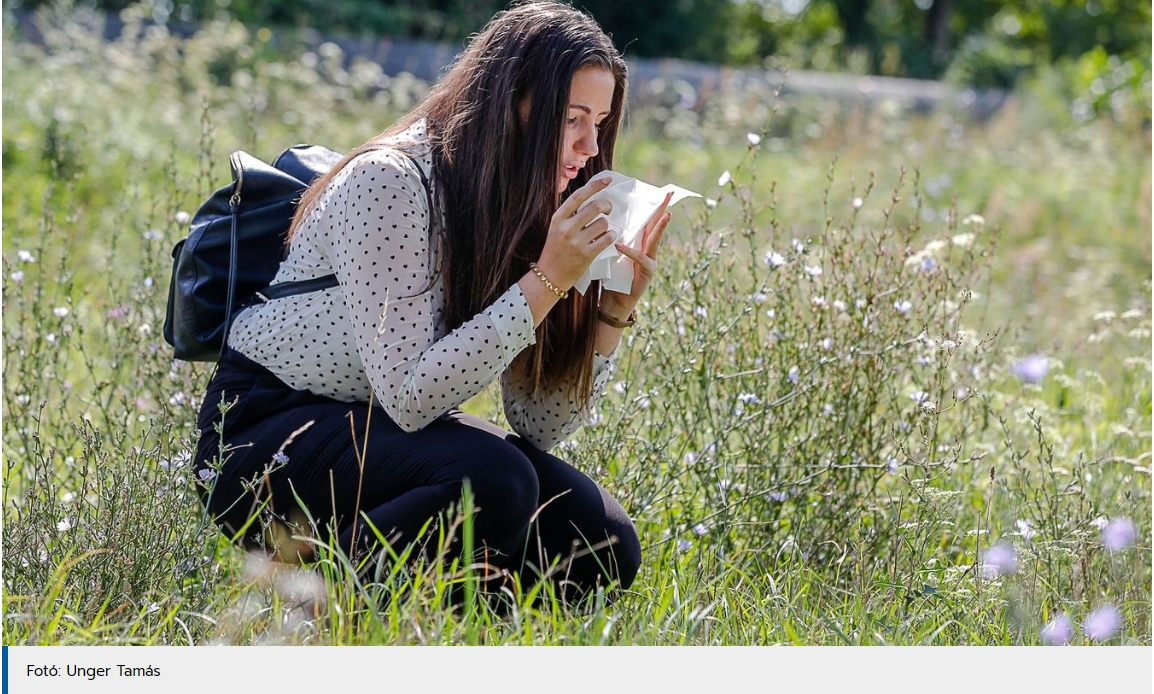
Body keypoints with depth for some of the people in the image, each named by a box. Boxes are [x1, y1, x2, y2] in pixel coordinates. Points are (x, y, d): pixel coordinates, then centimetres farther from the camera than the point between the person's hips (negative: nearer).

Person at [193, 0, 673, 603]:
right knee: (492, 481, -33)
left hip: (379, 436, 8)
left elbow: (541, 426, 1)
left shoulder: (520, 211, 2)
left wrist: (616, 309, -12)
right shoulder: (388, 184, -21)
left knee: (605, 548, -9)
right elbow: (408, 396, -29)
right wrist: (547, 280, -29)